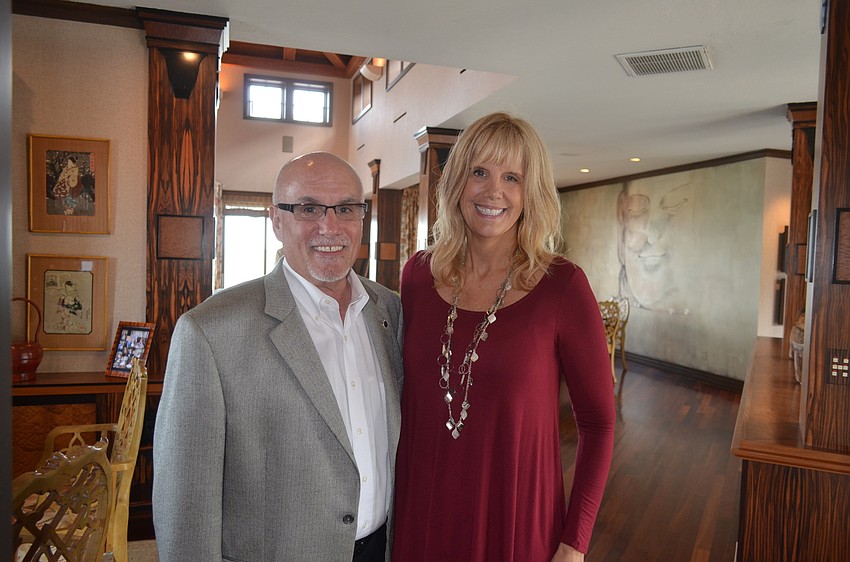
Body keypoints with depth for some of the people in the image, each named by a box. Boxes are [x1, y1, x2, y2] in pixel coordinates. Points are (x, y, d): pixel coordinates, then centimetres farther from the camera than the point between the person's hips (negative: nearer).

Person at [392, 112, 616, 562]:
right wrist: (396, 499, 7)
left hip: (518, 522, -3)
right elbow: (406, 397, 6)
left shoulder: (562, 286, -14)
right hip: (420, 514, 3)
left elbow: (598, 423, -7)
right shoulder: (418, 275, -4)